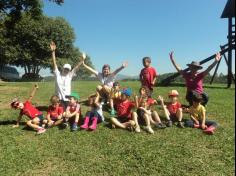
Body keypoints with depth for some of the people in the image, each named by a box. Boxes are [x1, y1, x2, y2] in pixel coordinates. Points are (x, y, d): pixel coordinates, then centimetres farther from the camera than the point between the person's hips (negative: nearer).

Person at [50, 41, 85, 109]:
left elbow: (76, 67, 4)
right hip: (59, 98, -2)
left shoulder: (70, 75, 6)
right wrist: (53, 51, -15)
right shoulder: (58, 74, 1)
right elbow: (54, 63, -7)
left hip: (67, 99, 2)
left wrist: (82, 60, -2)